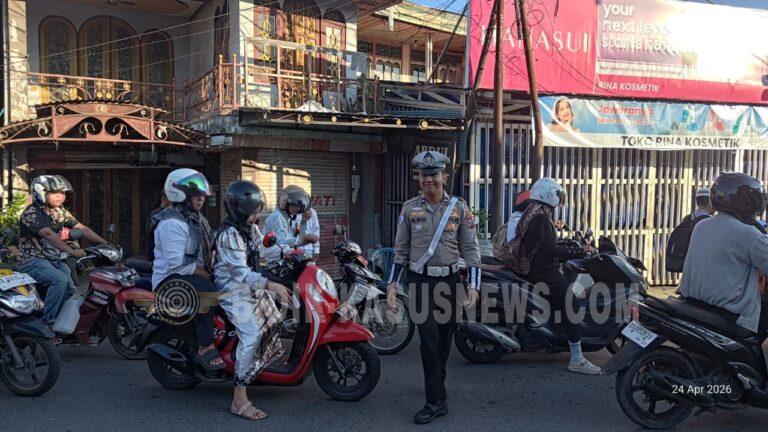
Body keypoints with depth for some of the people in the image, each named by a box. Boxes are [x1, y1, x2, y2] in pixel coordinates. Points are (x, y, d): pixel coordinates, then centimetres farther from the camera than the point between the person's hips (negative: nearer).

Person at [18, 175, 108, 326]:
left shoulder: (61, 212, 8)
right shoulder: (31, 213, -16)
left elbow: (82, 229, 4)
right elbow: (48, 234, -31)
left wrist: (105, 244, -8)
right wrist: (71, 251, -44)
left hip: (55, 260, 8)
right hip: (33, 261, -8)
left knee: (74, 290, -4)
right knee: (60, 280, -30)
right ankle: (48, 322, -23)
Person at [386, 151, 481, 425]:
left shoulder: (459, 208, 1)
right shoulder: (409, 209, 2)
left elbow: (470, 249, 1)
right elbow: (401, 250, 7)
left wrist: (474, 285, -8)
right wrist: (393, 284, 0)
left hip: (449, 280, 1)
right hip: (420, 280, -1)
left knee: (445, 337, 12)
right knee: (429, 338, -10)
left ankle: (437, 382, 36)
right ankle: (436, 401, -4)